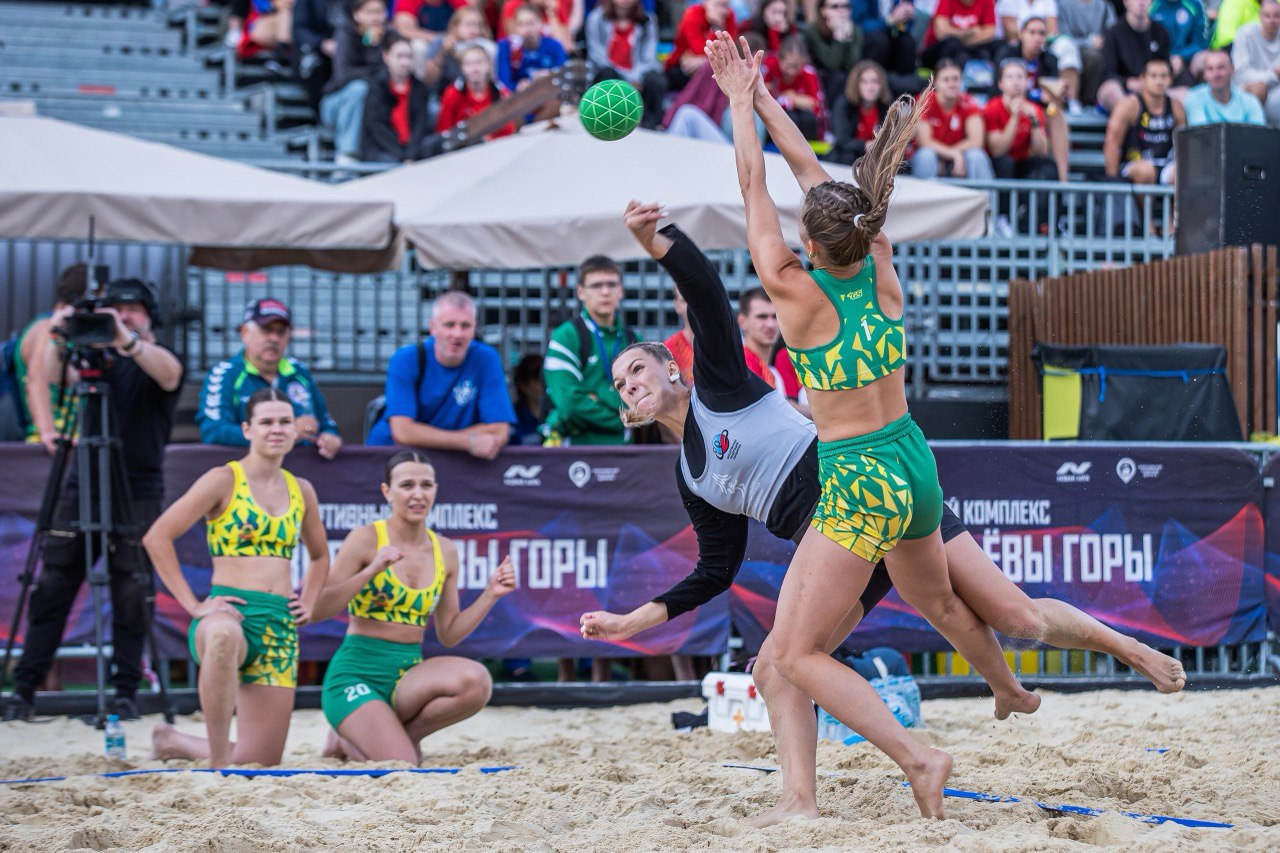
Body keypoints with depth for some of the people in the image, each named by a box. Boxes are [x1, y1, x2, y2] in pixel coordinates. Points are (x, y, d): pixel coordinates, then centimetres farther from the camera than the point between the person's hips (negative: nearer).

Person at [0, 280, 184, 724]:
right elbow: (54, 374, -6)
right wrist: (57, 338, -28)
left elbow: (168, 372, -22)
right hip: (82, 487, 3)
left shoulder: (161, 362, 3)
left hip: (138, 492, -3)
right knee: (51, 587, 0)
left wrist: (128, 342, -39)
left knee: (132, 595, -4)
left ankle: (125, 694, 4)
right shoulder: (96, 357, 12)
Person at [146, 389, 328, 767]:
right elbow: (157, 538, -9)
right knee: (224, 636, -46)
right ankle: (219, 762, -34)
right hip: (231, 613, -6)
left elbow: (320, 556, 32)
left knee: (261, 761, 3)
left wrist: (308, 604, 15)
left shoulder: (301, 491, 14)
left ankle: (174, 741, 31)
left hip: (281, 627, 6)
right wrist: (193, 605, -13)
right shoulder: (223, 480, -2)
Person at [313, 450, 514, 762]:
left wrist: (490, 595, 3)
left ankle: (405, 733, -1)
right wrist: (371, 571, -22)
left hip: (409, 670, 5)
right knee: (402, 767, -27)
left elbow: (448, 635, 15)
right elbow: (317, 610, -13)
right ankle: (345, 740, 7)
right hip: (357, 673, -5)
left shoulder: (445, 551, 9)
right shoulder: (365, 539, -6)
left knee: (476, 681, -27)